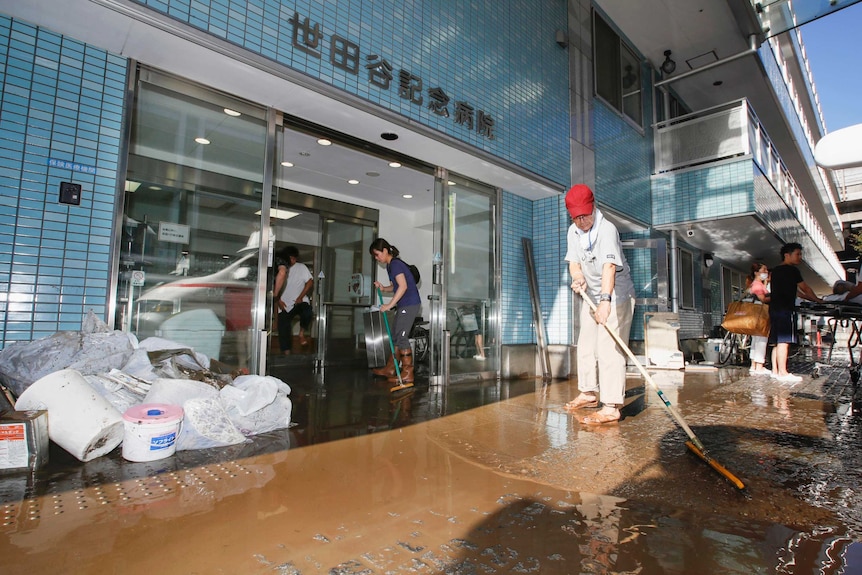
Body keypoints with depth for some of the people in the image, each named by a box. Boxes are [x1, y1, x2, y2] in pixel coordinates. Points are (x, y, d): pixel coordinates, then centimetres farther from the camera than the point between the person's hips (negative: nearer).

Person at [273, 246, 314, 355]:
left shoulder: (301, 267, 0)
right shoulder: (278, 269, 4)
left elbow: (310, 282, -5)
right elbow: (275, 287, 7)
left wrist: (300, 297, -11)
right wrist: (278, 300, -6)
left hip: (300, 301, -2)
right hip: (285, 305, 2)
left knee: (308, 313, -33)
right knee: (283, 330, -2)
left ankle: (301, 334, -7)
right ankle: (287, 354, 8)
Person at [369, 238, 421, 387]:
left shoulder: (395, 264, -15)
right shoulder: (390, 265, 14)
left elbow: (403, 286, -24)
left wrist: (389, 305, -23)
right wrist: (383, 288, 3)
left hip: (410, 304, -10)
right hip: (404, 305, 10)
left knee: (401, 337, -7)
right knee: (395, 336, 15)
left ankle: (407, 374, 0)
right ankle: (390, 368, 25)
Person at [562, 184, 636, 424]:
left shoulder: (607, 229, -24)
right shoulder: (573, 232, 0)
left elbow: (609, 266, -37)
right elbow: (574, 262, 1)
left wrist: (606, 300, -49)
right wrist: (578, 277, -23)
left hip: (616, 295, -8)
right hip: (591, 295, 8)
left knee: (608, 348, -14)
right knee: (586, 345, 14)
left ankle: (611, 407, -10)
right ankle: (589, 393, 28)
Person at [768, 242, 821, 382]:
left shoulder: (775, 270, 21)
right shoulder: (792, 270, -4)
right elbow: (805, 288, 3)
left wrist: (809, 298, 27)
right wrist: (817, 300, 18)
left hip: (774, 308, 9)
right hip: (785, 309, -9)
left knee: (778, 342, 9)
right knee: (784, 341, -10)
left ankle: (775, 370, 9)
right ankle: (783, 373, -11)